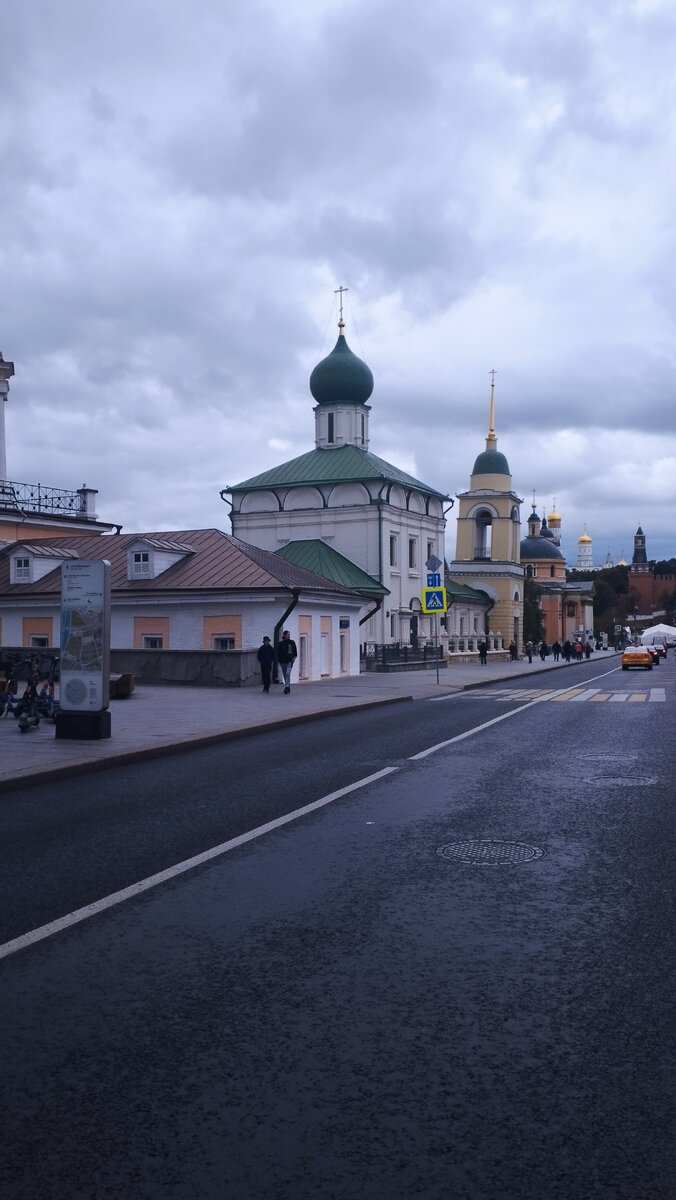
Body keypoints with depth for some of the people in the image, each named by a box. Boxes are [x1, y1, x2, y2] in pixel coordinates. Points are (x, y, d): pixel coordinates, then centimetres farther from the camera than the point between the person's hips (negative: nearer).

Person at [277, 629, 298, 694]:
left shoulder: (292, 642, 6)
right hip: (283, 661, 2)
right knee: (285, 675, 7)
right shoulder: (281, 643, 6)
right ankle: (288, 687, 18)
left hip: (290, 661, -2)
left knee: (288, 673, -20)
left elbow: (295, 651, 12)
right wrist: (279, 661, 3)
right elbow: (278, 653, 9)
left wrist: (294, 657, -3)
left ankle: (287, 687, -26)